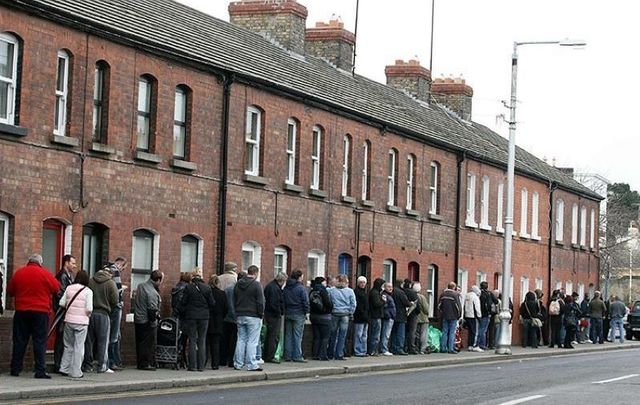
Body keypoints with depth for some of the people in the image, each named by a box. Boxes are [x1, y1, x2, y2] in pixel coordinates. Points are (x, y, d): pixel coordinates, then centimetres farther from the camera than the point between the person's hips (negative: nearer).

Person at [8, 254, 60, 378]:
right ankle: (40, 371, -6)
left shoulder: (18, 273, 3)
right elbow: (57, 289, 0)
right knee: (39, 341, -1)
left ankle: (15, 369, 10)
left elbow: (10, 292, 12)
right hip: (40, 312, -3)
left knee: (19, 341, 9)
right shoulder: (45, 274, -6)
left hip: (21, 312, 3)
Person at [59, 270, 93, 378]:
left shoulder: (69, 288, 3)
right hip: (81, 321, -4)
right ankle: (76, 372, 1)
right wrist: (87, 314, 8)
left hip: (69, 320, 4)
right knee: (79, 347, 2)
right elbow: (89, 308, -13)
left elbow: (62, 303, 2)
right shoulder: (88, 291, -7)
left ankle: (64, 368, 14)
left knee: (68, 345, 16)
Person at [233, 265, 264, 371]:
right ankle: (251, 364, -5)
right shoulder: (256, 284, -11)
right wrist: (261, 314, -1)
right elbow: (260, 301, -12)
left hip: (240, 316, 6)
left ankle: (238, 363, 11)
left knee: (241, 340, 11)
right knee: (252, 341, -4)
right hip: (253, 317, -6)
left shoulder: (238, 284, 10)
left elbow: (234, 301, 16)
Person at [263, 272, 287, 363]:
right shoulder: (274, 288, -18)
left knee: (269, 335, 16)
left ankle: (265, 356, 21)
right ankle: (270, 357, -5)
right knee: (274, 336, -6)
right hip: (275, 315, -11)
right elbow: (274, 304, -24)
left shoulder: (269, 286, 16)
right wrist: (279, 313, -14)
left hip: (268, 314, 11)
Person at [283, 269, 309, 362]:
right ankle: (297, 356, -3)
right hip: (298, 315, -6)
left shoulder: (286, 288, 8)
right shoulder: (300, 288, -11)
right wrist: (306, 312, -1)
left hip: (288, 314, 6)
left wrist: (284, 312, 14)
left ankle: (287, 356, 10)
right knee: (297, 336, -2)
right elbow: (305, 302, -12)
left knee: (288, 336, 9)